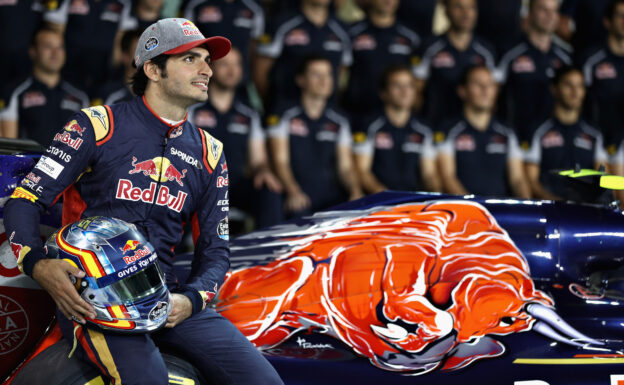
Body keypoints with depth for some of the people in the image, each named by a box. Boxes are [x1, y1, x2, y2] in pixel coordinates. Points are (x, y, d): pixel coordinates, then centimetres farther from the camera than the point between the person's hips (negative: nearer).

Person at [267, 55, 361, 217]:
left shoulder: (339, 122, 18)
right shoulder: (284, 116, 6)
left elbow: (345, 166, 14)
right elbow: (280, 160, -2)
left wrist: (356, 192, -8)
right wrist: (293, 192, -21)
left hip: (333, 203, 3)